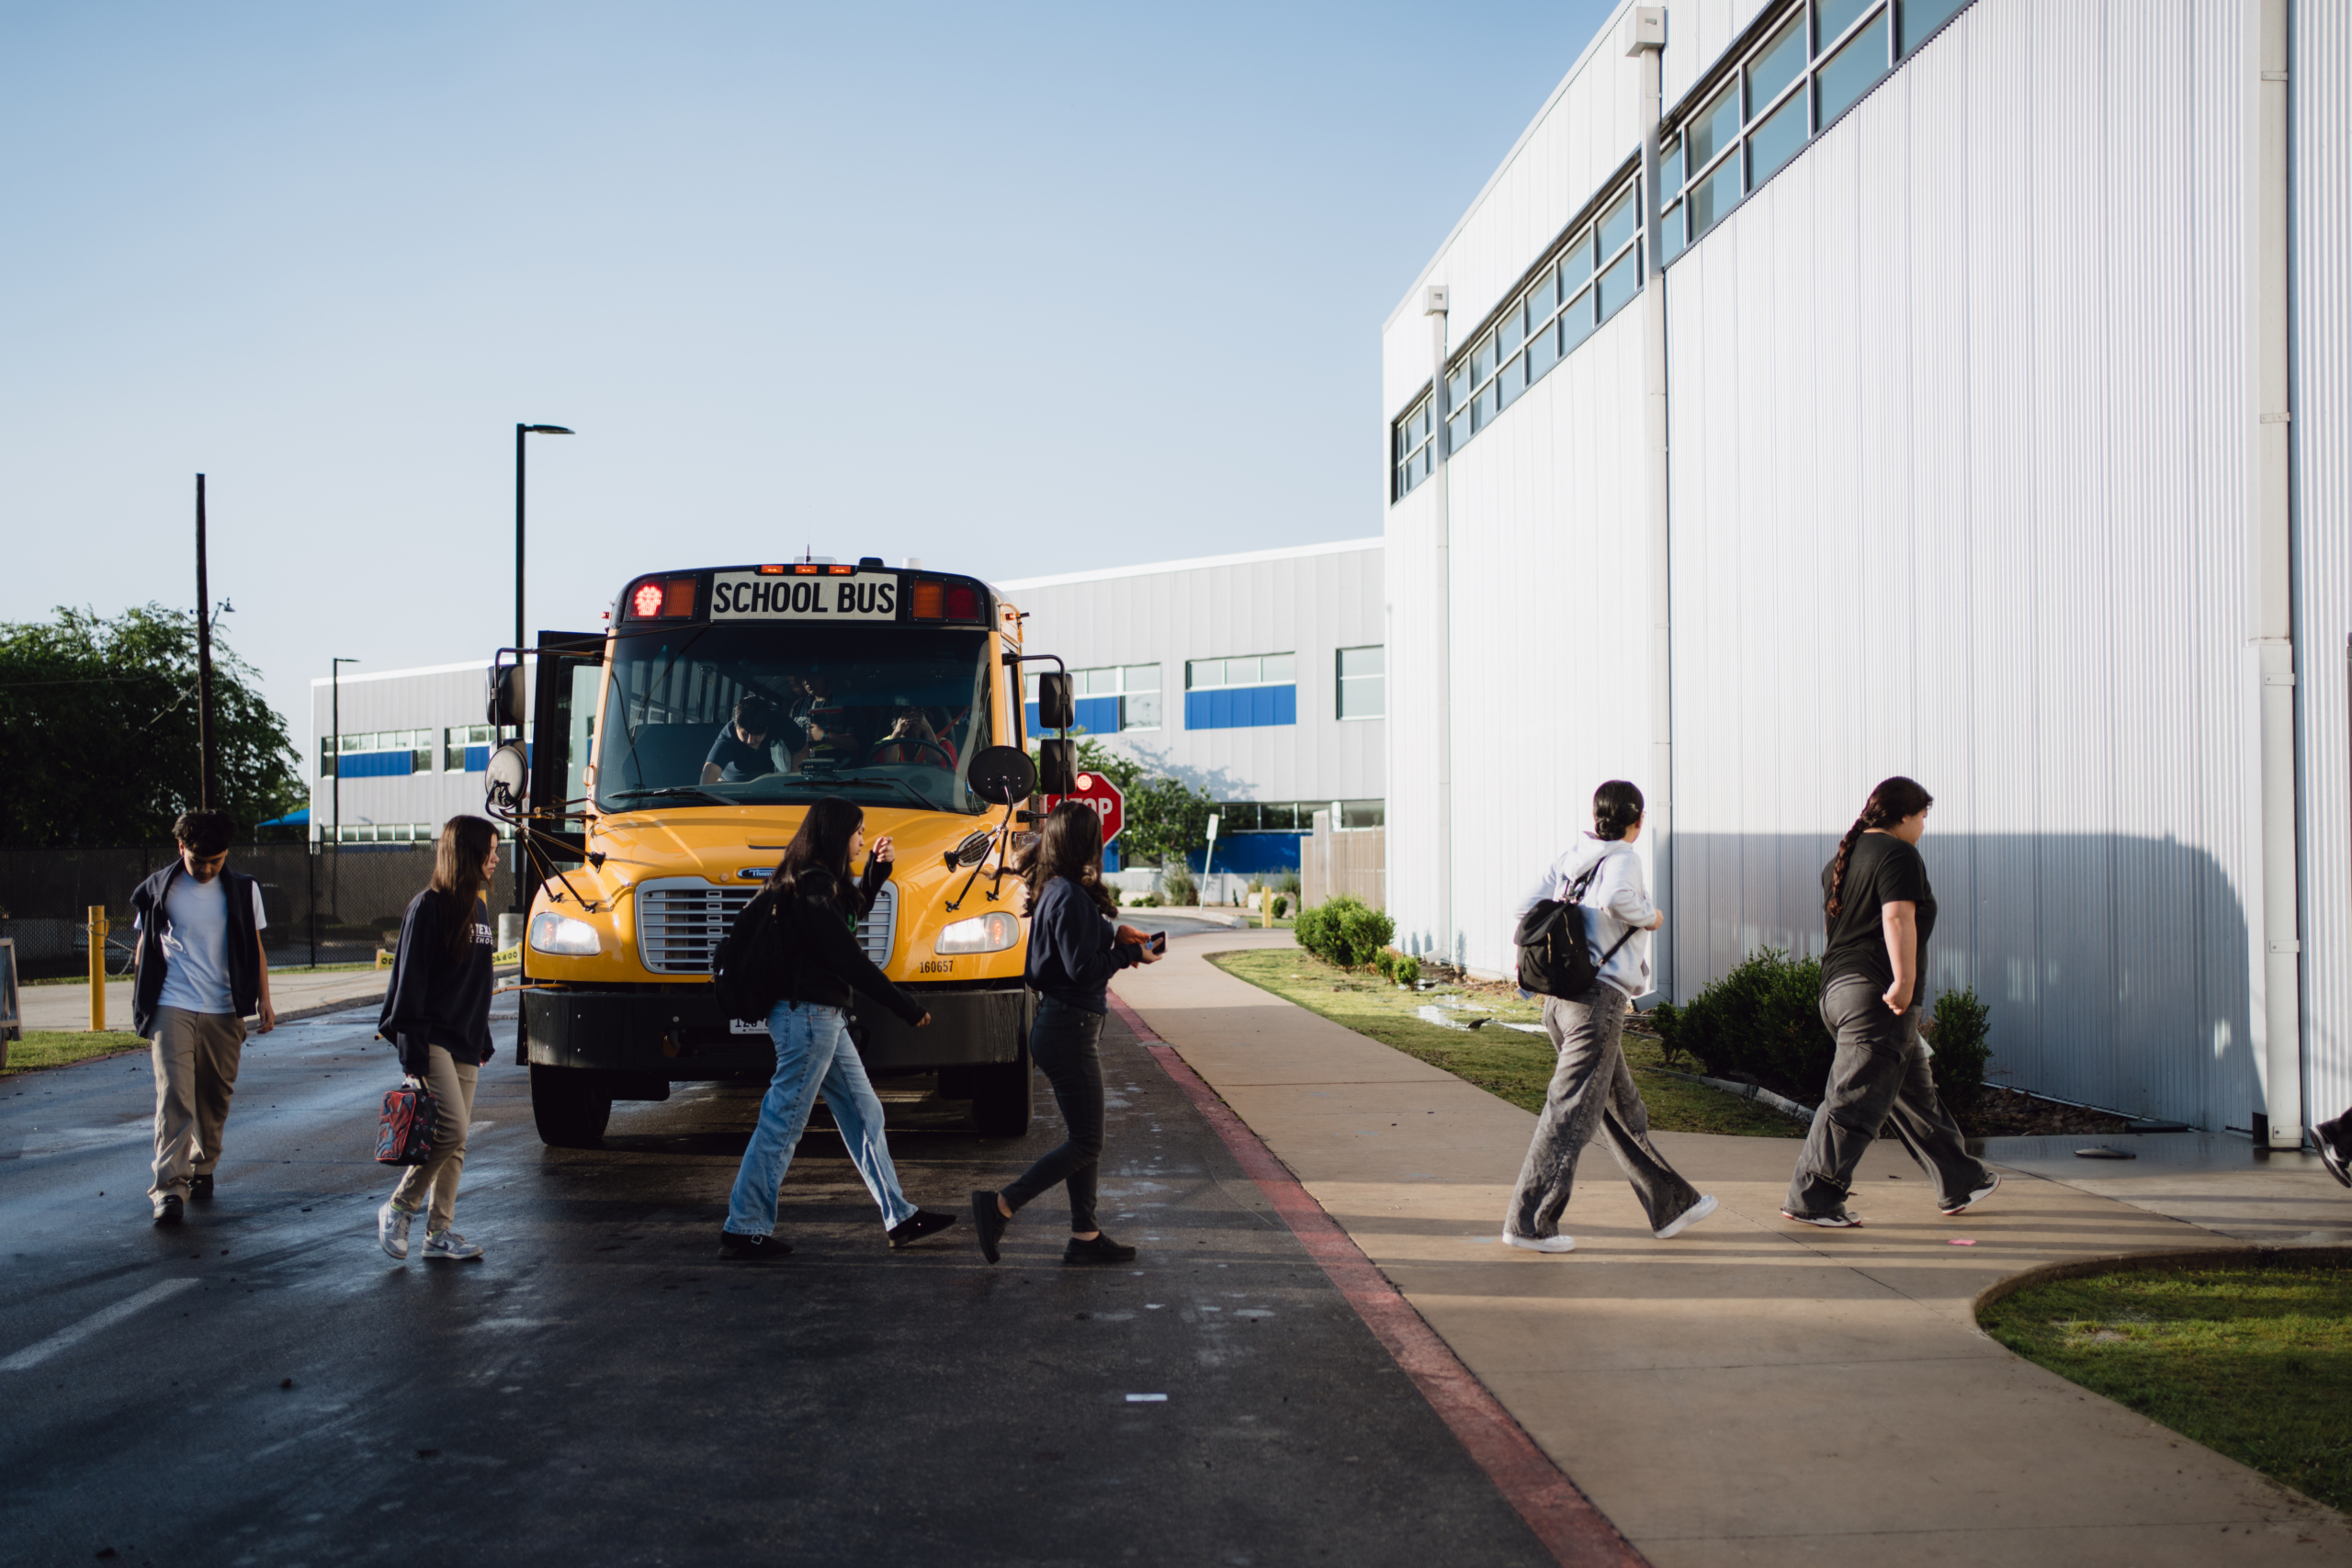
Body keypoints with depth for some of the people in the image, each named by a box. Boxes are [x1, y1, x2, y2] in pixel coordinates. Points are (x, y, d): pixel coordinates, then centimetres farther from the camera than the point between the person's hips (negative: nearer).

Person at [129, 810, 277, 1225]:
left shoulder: (243, 890, 6)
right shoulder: (159, 890, 3)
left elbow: (255, 949, 12)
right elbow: (144, 949, 13)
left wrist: (263, 1001, 5)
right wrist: (143, 1006, 12)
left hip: (224, 1011, 2)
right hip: (172, 1008, -2)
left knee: (215, 1098, 7)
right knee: (174, 1096, -12)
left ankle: (203, 1170, 25)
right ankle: (170, 1187, -16)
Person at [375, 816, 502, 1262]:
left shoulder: (477, 906, 13)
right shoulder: (429, 907, -11)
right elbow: (410, 980, -13)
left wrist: (483, 1040, 18)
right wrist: (413, 1054, -17)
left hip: (464, 1042, 8)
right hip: (433, 1039, -8)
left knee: (455, 1141, 6)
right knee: (450, 1127, -16)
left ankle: (439, 1233, 11)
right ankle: (398, 1208, 2)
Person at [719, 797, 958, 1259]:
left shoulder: (821, 882, 11)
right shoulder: (812, 888, -19)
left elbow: (853, 911, 32)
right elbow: (849, 960, -21)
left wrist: (877, 869, 16)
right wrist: (908, 1008, -14)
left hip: (823, 1017, 11)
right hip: (807, 1016, -11)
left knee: (864, 1113, 14)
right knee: (783, 1122, -4)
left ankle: (900, 1218, 21)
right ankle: (743, 1230, 4)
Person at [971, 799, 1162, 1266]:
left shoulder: (1054, 891, 9)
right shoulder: (1072, 897, -20)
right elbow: (1084, 970, -23)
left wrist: (1112, 934, 14)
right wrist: (1130, 954, -9)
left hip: (1058, 1023, 10)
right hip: (1069, 1030, -10)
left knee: (1085, 1139, 15)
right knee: (1084, 1144, -3)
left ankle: (1085, 1236, 21)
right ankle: (1001, 1206, -3)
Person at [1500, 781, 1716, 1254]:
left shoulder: (1568, 857, 12)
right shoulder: (1621, 858, -7)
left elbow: (1523, 912, 8)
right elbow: (1615, 899, -29)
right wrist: (1649, 916, -10)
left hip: (1560, 999, 8)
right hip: (1599, 1000, -8)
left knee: (1623, 1108, 16)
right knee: (1571, 1113, -6)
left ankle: (1670, 1204, 26)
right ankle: (1528, 1222, -6)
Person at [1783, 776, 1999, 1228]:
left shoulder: (1844, 857, 20)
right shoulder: (1898, 855, -9)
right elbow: (1898, 918, -22)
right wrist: (1905, 981, -26)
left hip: (1839, 984, 10)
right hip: (1875, 993, -10)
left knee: (1916, 1091, 18)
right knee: (1856, 1101, -9)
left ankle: (1960, 1182, 27)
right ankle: (1810, 1199, -10)